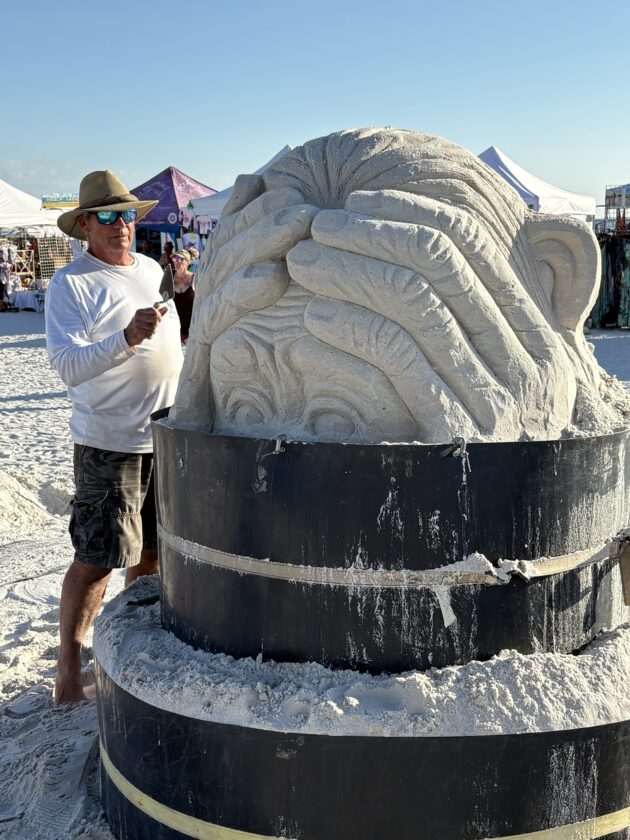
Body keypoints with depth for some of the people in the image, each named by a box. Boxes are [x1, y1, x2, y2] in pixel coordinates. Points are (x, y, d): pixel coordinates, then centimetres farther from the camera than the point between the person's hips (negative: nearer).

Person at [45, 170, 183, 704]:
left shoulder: (151, 269, 11)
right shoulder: (71, 283, -10)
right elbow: (68, 366, -20)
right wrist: (127, 338, -34)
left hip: (167, 436, 7)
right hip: (109, 443, -6)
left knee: (150, 549, 15)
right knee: (97, 559, -3)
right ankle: (69, 675, 9)